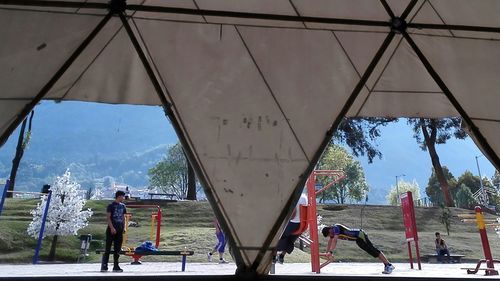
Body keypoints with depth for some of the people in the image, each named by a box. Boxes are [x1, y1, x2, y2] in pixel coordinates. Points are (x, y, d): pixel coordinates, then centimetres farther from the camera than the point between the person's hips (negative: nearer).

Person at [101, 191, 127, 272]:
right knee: (108, 248, -2)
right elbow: (108, 217, -10)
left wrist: (124, 227, 8)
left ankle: (116, 266, 14)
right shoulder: (111, 205, -6)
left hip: (119, 230, 6)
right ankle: (104, 266, 6)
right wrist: (112, 228, -17)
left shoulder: (123, 206, 11)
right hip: (111, 230, -6)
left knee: (117, 249, 8)